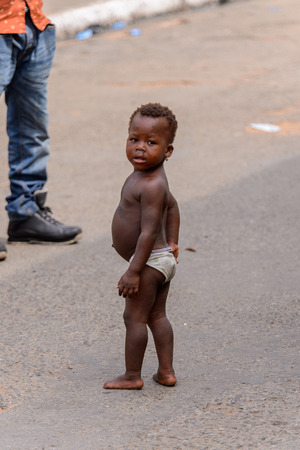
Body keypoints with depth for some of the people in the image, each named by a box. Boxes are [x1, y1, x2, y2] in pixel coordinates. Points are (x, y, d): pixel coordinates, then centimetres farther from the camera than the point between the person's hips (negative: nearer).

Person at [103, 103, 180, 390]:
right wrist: (172, 243, 28)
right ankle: (166, 372, 21)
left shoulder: (150, 186, -24)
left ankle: (132, 376, 7)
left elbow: (149, 231, -27)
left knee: (135, 317, -1)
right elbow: (172, 206, 24)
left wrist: (133, 271, -26)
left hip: (149, 261, -10)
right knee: (157, 316, 16)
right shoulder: (153, 177, 8)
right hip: (163, 259, 10)